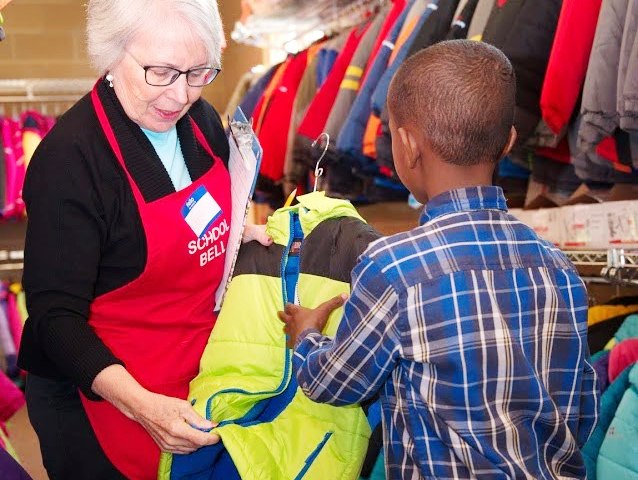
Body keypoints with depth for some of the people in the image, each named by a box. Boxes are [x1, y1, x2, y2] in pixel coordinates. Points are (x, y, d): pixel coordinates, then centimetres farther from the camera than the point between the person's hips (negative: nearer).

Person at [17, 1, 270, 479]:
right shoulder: (70, 157, -24)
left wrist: (242, 231, -7)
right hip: (98, 400, -6)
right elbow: (56, 314, -23)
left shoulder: (201, 120, -3)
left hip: (195, 379, 7)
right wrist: (139, 403, -35)